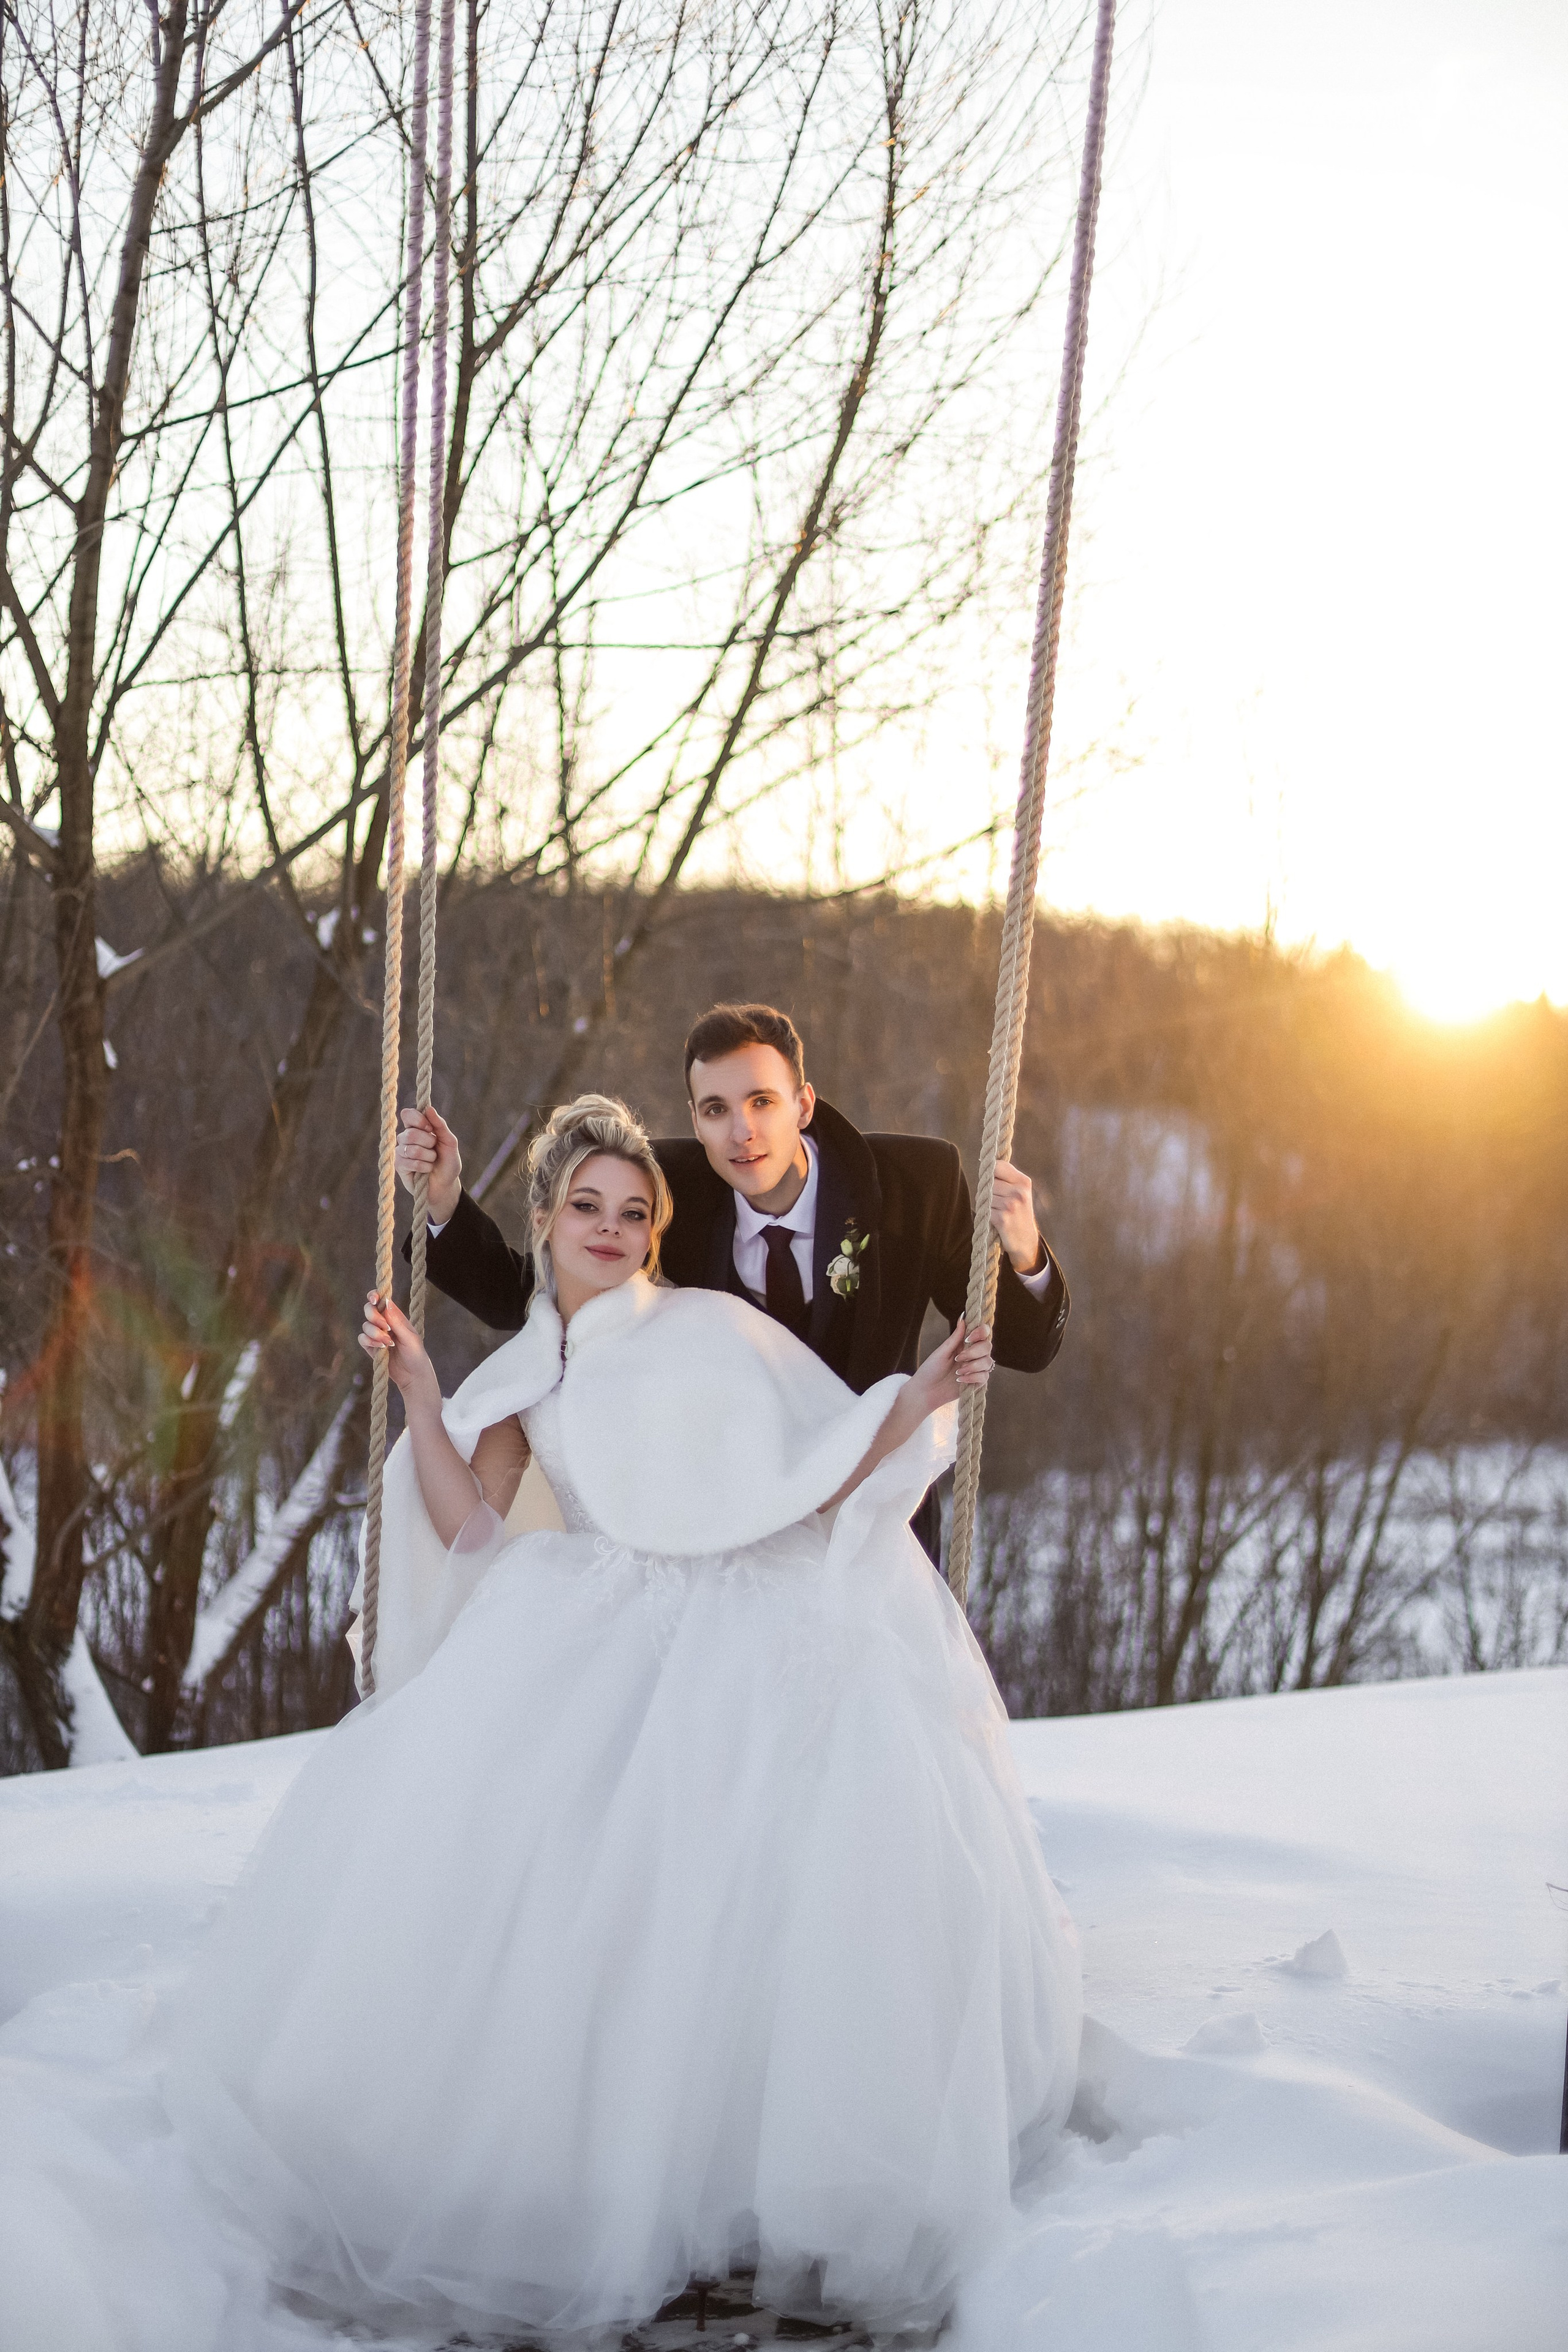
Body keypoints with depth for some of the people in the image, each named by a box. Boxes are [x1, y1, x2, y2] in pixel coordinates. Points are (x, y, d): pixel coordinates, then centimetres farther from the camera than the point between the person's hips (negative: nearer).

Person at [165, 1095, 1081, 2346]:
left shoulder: (712, 1328, 7)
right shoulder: (526, 1374, 17)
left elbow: (826, 1480, 4)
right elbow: (468, 1528, 6)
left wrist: (920, 1400, -11)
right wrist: (418, 1389, 2)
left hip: (748, 1630, -3)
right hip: (591, 1632, 3)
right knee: (464, 1809, -23)